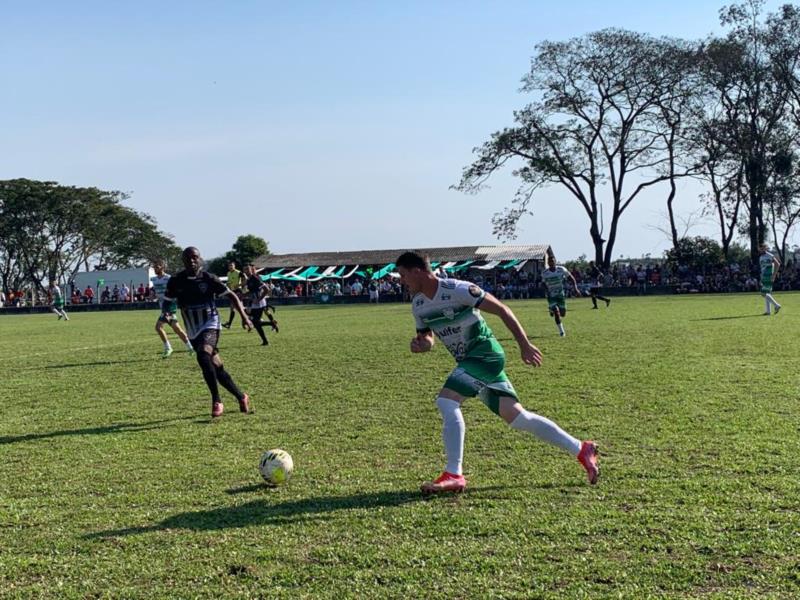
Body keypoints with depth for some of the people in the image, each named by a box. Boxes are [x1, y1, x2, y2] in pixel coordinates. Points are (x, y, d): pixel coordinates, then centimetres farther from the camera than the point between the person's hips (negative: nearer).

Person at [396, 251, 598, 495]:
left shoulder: (457, 290, -18)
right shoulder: (418, 305, 6)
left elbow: (501, 310, -13)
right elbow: (427, 336, 19)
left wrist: (524, 345, -12)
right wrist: (420, 343, -6)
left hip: (486, 354, -8)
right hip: (467, 361, 8)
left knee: (446, 401, -22)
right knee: (515, 416, 6)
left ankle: (454, 476, -17)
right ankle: (582, 450, 17)